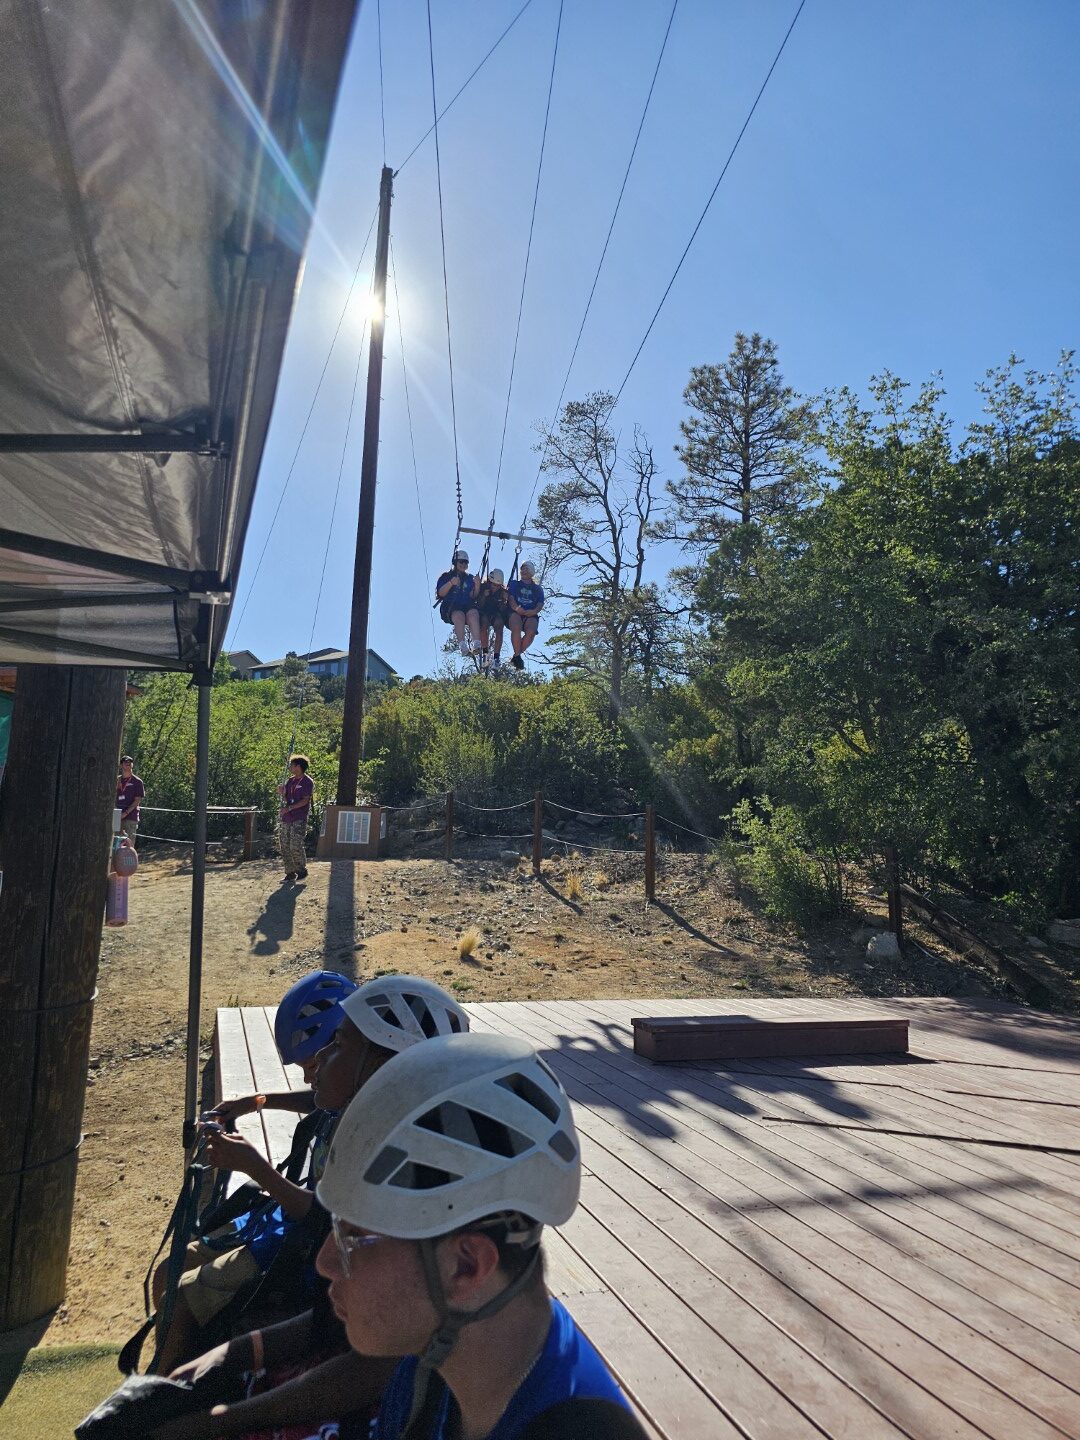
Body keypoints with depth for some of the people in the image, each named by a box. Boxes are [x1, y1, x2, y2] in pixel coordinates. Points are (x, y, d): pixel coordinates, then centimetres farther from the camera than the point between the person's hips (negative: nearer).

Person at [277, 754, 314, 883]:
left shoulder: (308, 782, -5)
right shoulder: (290, 780, 16)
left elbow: (305, 800, -13)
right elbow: (286, 799, 18)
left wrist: (289, 808, -21)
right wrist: (281, 793, -3)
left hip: (299, 819, -7)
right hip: (285, 819, 7)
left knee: (295, 846, -14)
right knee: (284, 846, 4)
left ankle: (302, 870, 4)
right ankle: (290, 873, 13)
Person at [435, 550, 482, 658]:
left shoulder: (470, 578, 23)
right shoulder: (446, 576, 16)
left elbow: (473, 596, 9)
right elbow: (441, 593, 0)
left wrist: (477, 586, -9)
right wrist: (451, 583, -15)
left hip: (468, 606, 2)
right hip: (450, 607, -2)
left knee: (473, 613, -34)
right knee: (459, 615, -37)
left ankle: (477, 645, -51)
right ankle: (462, 646, -51)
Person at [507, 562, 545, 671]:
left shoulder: (538, 588, 28)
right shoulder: (514, 584, 26)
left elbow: (541, 604, 12)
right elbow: (511, 598, 8)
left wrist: (534, 611, -13)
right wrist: (516, 607, -15)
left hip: (530, 615, 1)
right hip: (515, 613, -1)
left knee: (531, 632, -34)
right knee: (516, 628, -37)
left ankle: (516, 656, -21)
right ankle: (518, 656, -29)